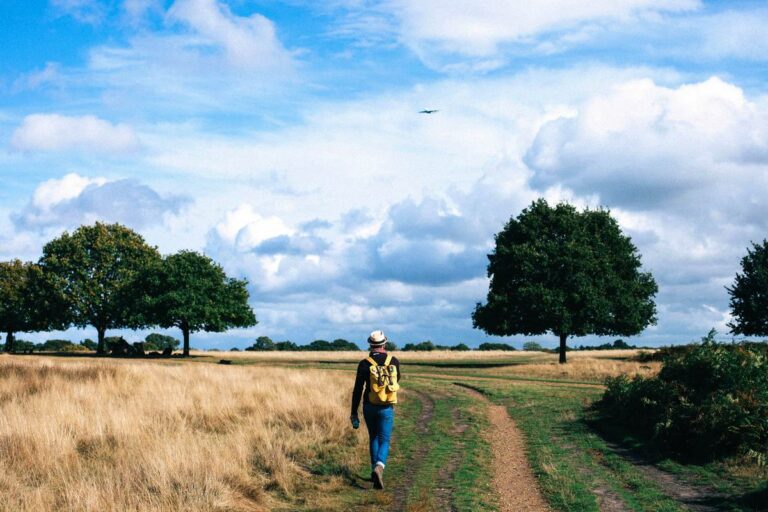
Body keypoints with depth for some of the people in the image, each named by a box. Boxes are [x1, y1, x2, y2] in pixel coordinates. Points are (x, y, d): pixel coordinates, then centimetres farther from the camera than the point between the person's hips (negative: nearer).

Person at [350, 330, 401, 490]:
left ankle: (375, 470, 24)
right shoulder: (394, 361, -3)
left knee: (374, 439, 21)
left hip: (369, 407, 1)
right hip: (387, 409, -1)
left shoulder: (365, 364, -9)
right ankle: (379, 467, -26)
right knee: (384, 441, 1)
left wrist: (354, 413, -2)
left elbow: (357, 390, -8)